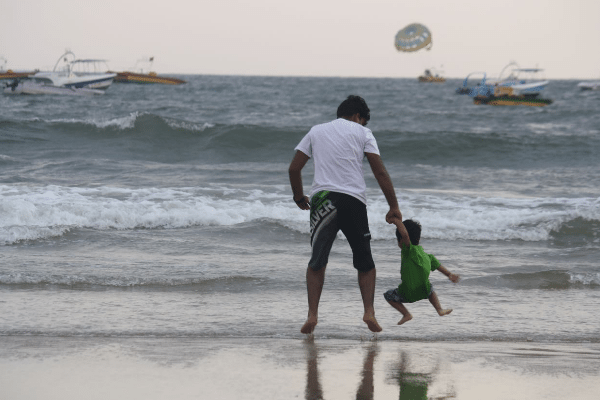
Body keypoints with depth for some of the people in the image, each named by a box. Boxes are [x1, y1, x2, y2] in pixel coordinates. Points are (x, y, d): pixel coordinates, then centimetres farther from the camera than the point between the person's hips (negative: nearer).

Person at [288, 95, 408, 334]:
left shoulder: (316, 131, 19)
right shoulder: (362, 132, 11)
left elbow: (294, 168, 15)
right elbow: (380, 172, 3)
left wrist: (299, 198, 29)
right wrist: (394, 207, 5)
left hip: (322, 198, 1)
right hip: (353, 200, -1)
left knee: (317, 261, 9)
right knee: (365, 262, 13)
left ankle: (312, 315, -4)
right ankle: (369, 311, -1)